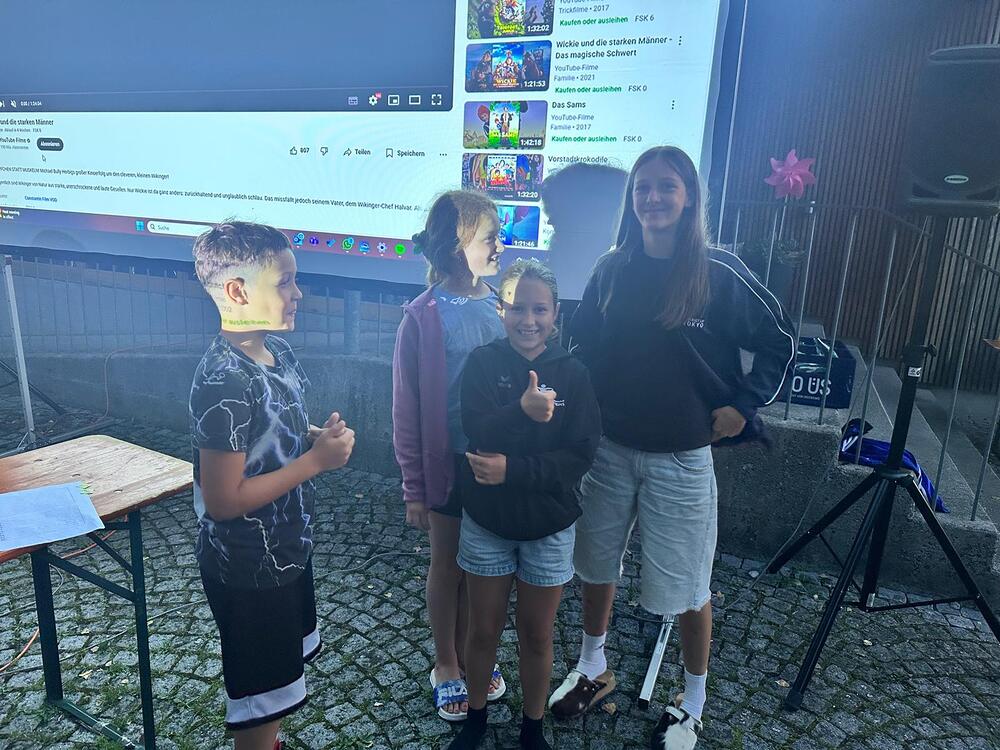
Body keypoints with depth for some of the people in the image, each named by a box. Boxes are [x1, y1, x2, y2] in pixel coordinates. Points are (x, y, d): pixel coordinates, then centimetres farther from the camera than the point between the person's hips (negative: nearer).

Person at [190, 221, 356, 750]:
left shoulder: (277, 352, -1)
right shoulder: (225, 381, -28)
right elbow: (223, 500, -27)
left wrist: (319, 436, -7)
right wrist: (318, 460, -24)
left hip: (286, 549, 9)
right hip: (249, 569, -9)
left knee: (283, 667, 28)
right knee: (259, 699, 13)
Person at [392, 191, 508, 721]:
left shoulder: (501, 305, -4)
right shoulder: (423, 318, -14)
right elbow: (406, 411, -10)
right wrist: (414, 489, -7)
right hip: (448, 463, -3)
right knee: (447, 566, 16)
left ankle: (469, 655, 42)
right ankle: (446, 666, 38)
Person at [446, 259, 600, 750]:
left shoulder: (572, 373, -9)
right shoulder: (481, 364, -10)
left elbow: (580, 456, -13)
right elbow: (475, 433, -22)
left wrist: (514, 469, -23)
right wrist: (521, 410, -38)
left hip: (549, 528, 0)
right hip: (485, 521, 0)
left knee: (537, 637, 16)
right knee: (482, 630, 17)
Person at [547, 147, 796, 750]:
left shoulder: (719, 275, -10)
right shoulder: (611, 269, -1)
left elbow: (780, 341, 0)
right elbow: (581, 348, 9)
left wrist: (743, 405, -5)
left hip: (681, 458, -3)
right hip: (608, 449, 4)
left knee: (687, 586, 10)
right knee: (597, 564, 17)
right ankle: (593, 669, 42)